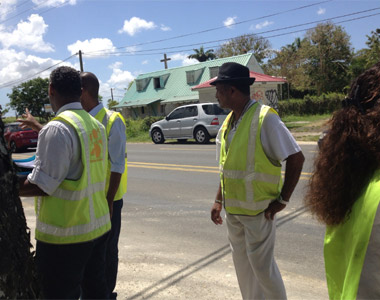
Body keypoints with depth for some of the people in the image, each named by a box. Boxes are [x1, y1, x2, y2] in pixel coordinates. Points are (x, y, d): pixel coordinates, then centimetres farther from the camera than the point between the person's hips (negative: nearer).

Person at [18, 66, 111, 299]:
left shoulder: (57, 128, -18)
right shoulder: (96, 125, 7)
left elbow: (41, 186, -20)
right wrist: (38, 126, 36)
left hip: (64, 235, -8)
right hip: (99, 226, 8)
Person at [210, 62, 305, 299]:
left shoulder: (265, 118, -18)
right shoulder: (229, 122, 6)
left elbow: (296, 158, -17)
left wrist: (282, 200, -15)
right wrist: (219, 200, 14)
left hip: (258, 210, -7)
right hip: (233, 209, 8)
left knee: (261, 265, 5)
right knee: (242, 263, 19)